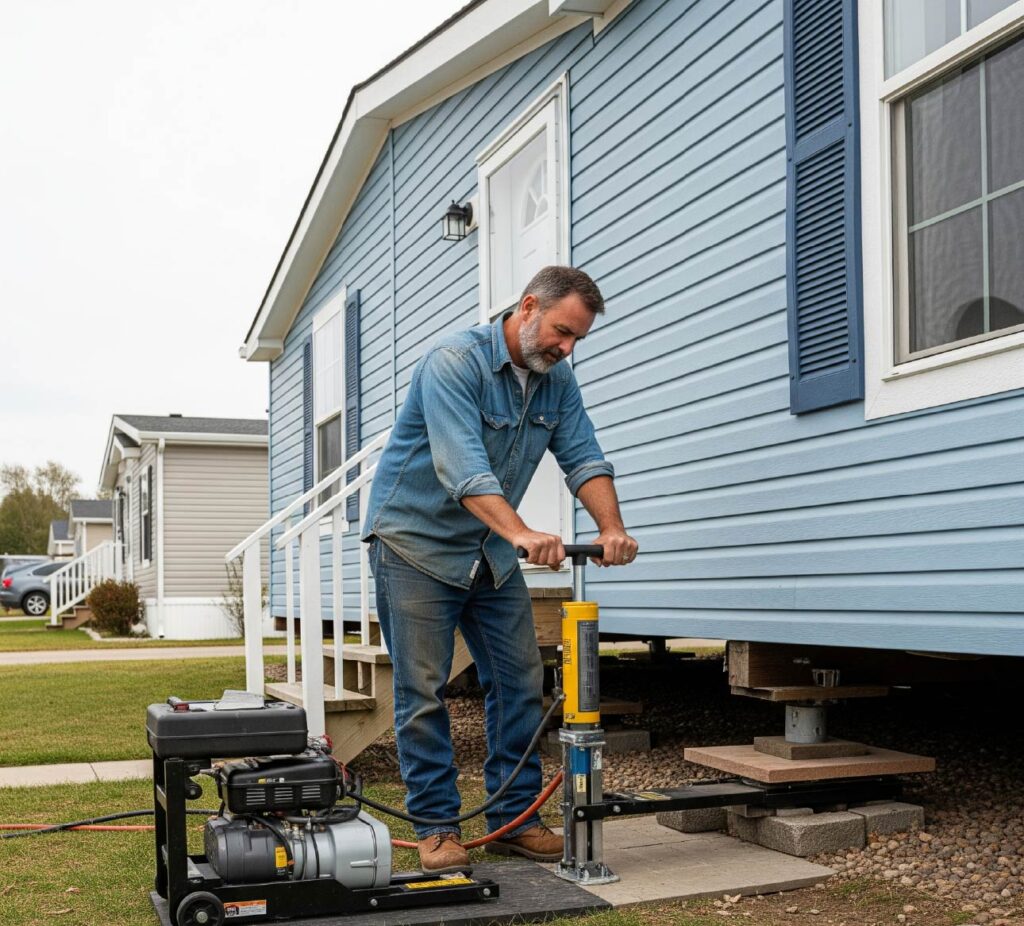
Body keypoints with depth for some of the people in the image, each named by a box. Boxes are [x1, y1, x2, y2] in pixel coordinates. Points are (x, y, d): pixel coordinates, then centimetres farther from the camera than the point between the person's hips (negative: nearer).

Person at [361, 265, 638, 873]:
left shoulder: (558, 380, 2)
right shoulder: (454, 362, -22)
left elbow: (583, 457, -5)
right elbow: (462, 468, -34)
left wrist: (612, 527, -24)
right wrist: (523, 534, -46)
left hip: (490, 550, 7)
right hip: (417, 542, -7)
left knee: (520, 682, 4)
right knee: (424, 692, -3)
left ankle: (515, 818, 14)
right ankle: (437, 827, 7)